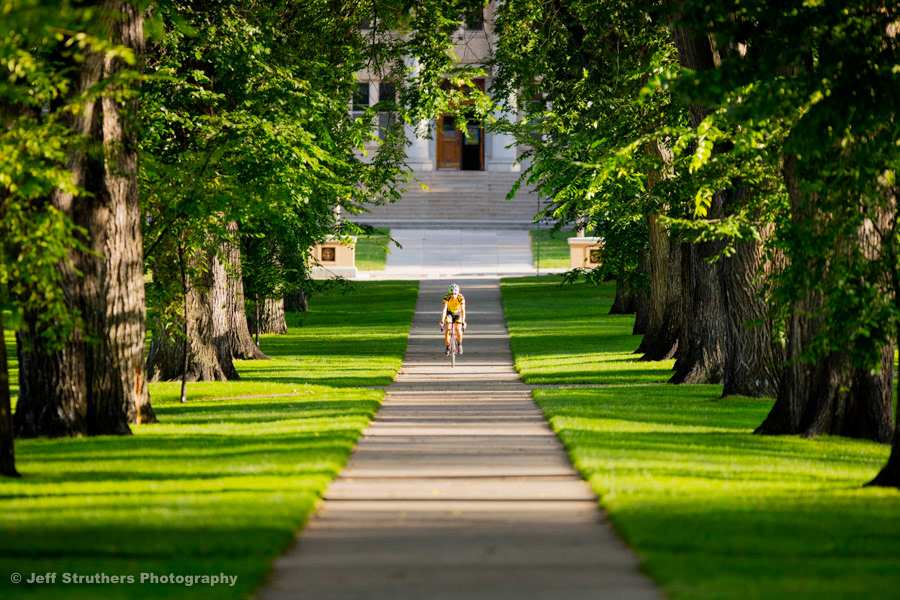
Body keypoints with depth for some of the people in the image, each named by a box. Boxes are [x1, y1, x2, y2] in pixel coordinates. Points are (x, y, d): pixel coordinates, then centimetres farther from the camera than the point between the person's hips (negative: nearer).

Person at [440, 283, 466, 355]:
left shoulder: (461, 298, -30)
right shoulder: (447, 297, -29)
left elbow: (463, 310, -36)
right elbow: (444, 309, -35)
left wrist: (463, 322, -45)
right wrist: (442, 321, -44)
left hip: (458, 313, 0)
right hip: (449, 313, 0)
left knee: (458, 329, -17)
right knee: (448, 329, -19)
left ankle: (460, 344, 9)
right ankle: (448, 347, -8)